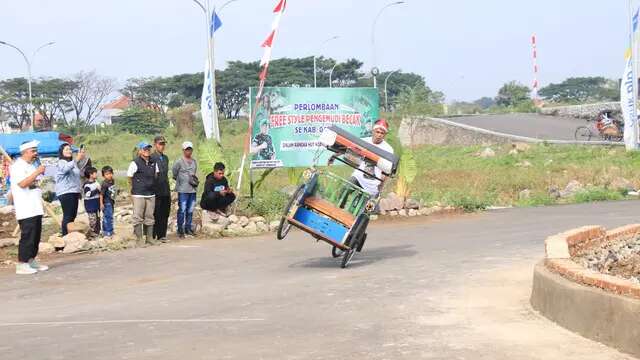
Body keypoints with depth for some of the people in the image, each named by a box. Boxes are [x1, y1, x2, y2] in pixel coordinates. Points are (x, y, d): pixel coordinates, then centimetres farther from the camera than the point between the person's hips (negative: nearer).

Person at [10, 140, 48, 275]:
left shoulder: (31, 166, 19)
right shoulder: (17, 166, -9)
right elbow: (22, 183, -22)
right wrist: (37, 172, -19)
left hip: (36, 208, 9)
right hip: (25, 210, -9)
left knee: (36, 236, 10)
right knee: (27, 236, -11)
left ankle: (31, 261, 19)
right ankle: (21, 265, -8)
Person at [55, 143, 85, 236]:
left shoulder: (72, 163, 20)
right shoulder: (61, 163, -6)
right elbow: (65, 169, -31)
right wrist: (77, 160, -39)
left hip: (74, 192, 9)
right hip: (65, 193, -9)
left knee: (73, 215, 8)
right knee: (68, 216, -14)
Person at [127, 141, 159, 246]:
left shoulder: (153, 163, 9)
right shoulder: (135, 163, -8)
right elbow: (130, 178, -3)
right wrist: (136, 188, 2)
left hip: (151, 194, 6)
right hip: (138, 195, -5)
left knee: (149, 217, 10)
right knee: (138, 217, -4)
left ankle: (149, 237, 17)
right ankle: (139, 238, 1)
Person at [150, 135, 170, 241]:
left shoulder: (165, 158, 16)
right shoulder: (151, 158, -7)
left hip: (166, 191, 7)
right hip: (156, 192, -7)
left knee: (165, 214, 8)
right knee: (155, 214, -2)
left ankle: (162, 235, 14)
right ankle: (153, 236, 5)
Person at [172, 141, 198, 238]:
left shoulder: (194, 162, 12)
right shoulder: (179, 162, -7)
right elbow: (173, 173, -2)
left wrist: (195, 180, 13)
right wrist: (180, 181, 3)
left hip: (193, 189, 6)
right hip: (183, 190, -6)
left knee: (190, 210, 11)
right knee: (182, 210, -5)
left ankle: (188, 228, 21)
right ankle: (180, 230, 1)